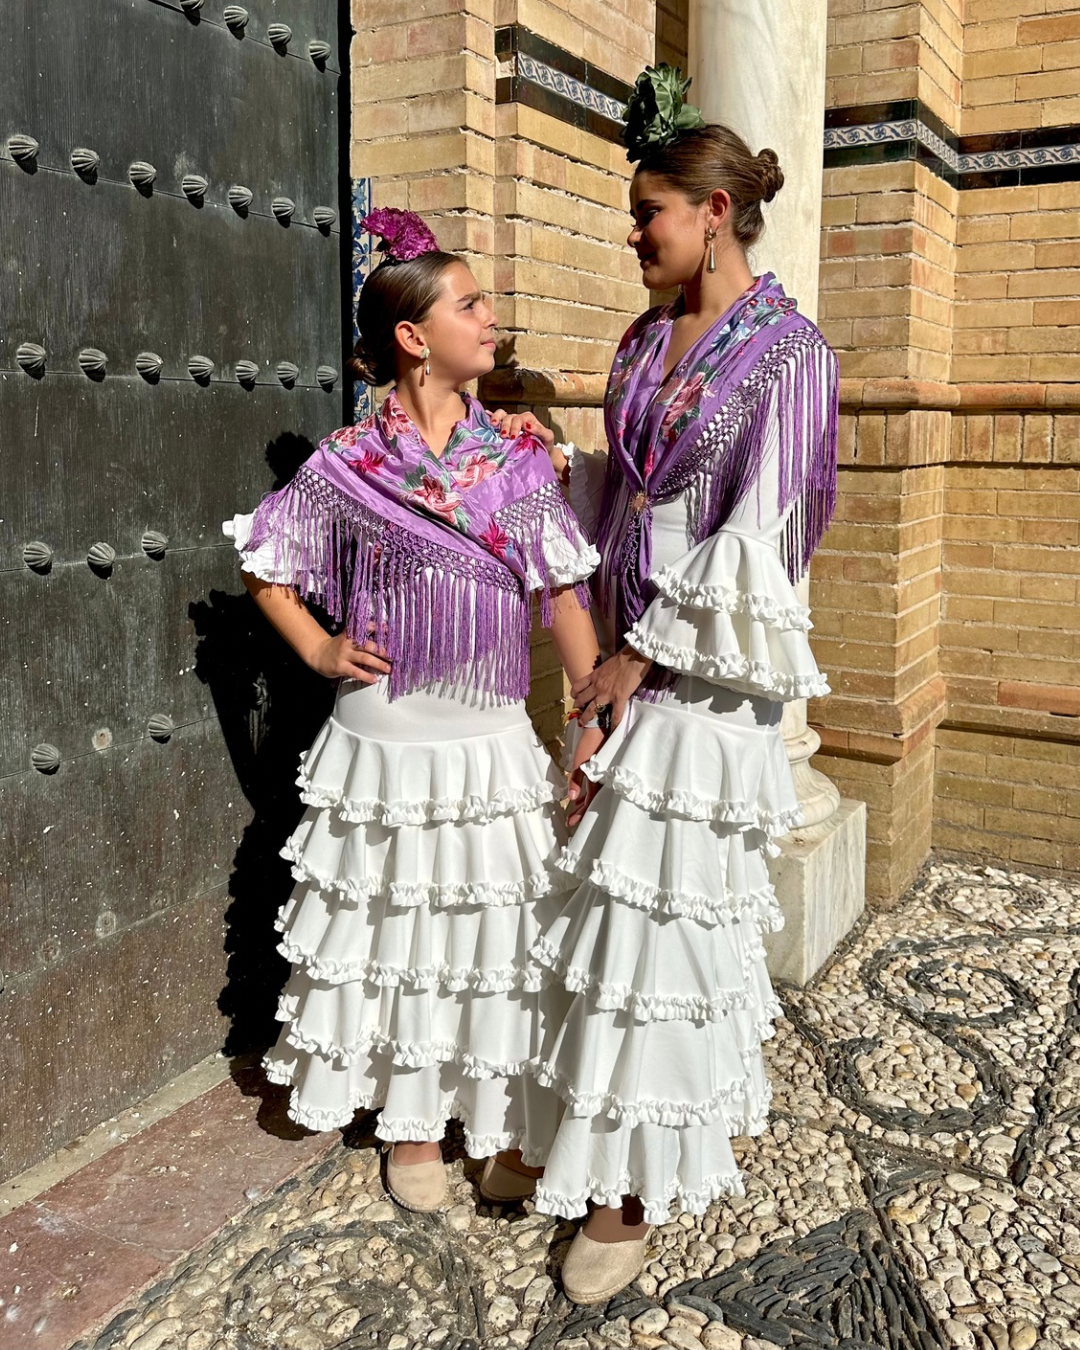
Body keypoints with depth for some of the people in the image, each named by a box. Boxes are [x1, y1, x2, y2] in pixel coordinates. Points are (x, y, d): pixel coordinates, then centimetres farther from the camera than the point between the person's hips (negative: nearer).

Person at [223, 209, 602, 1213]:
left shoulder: (519, 460, 0)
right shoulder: (346, 465, -5)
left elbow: (565, 598, -2)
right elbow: (265, 567, 9)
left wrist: (594, 729, -7)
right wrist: (321, 650, -2)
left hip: (493, 743, 1)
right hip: (386, 743, -1)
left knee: (499, 938, 9)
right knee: (396, 936, 12)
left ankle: (501, 1125, 30)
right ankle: (412, 1126, 33)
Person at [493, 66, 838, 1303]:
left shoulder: (785, 353, -10)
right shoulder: (646, 340, 11)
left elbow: (758, 537, -16)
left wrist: (642, 657, -15)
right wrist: (541, 454, 7)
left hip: (702, 667, -7)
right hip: (630, 646, 7)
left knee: (659, 907, -2)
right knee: (660, 896, 14)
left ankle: (629, 1190, 13)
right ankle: (716, 1101, 37)